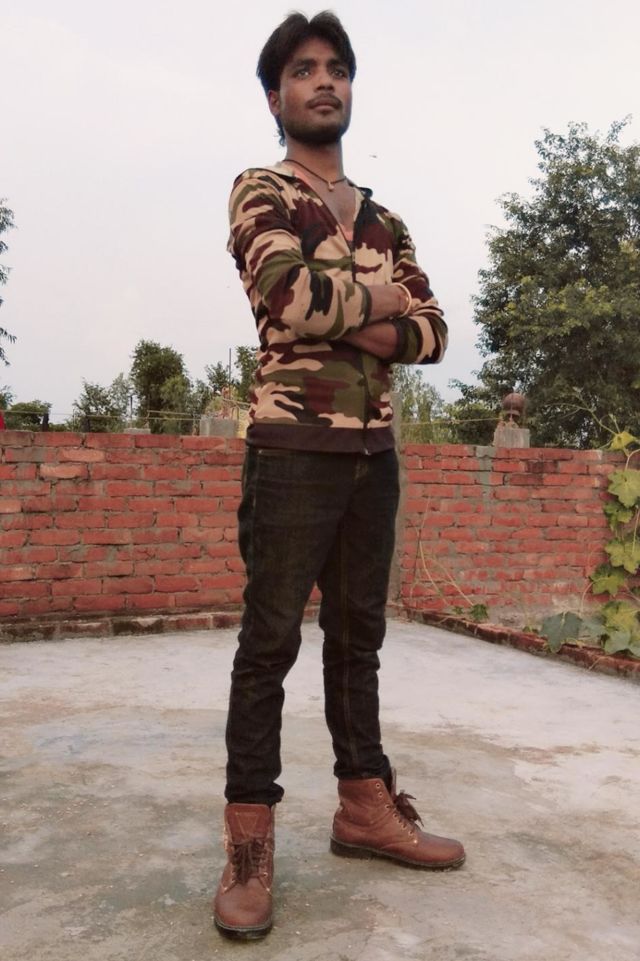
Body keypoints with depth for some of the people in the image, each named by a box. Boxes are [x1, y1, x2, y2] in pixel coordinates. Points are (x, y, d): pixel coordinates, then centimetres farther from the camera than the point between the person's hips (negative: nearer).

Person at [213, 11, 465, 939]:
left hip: (375, 453, 6)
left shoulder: (385, 220, 20)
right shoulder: (260, 189, 2)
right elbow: (290, 296, -17)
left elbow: (433, 330, 10)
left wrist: (373, 328, -9)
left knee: (358, 636, 11)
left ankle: (365, 807, 22)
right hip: (295, 448, -6)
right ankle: (249, 841, 6)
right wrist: (382, 297, -2)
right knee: (271, 640, -3)